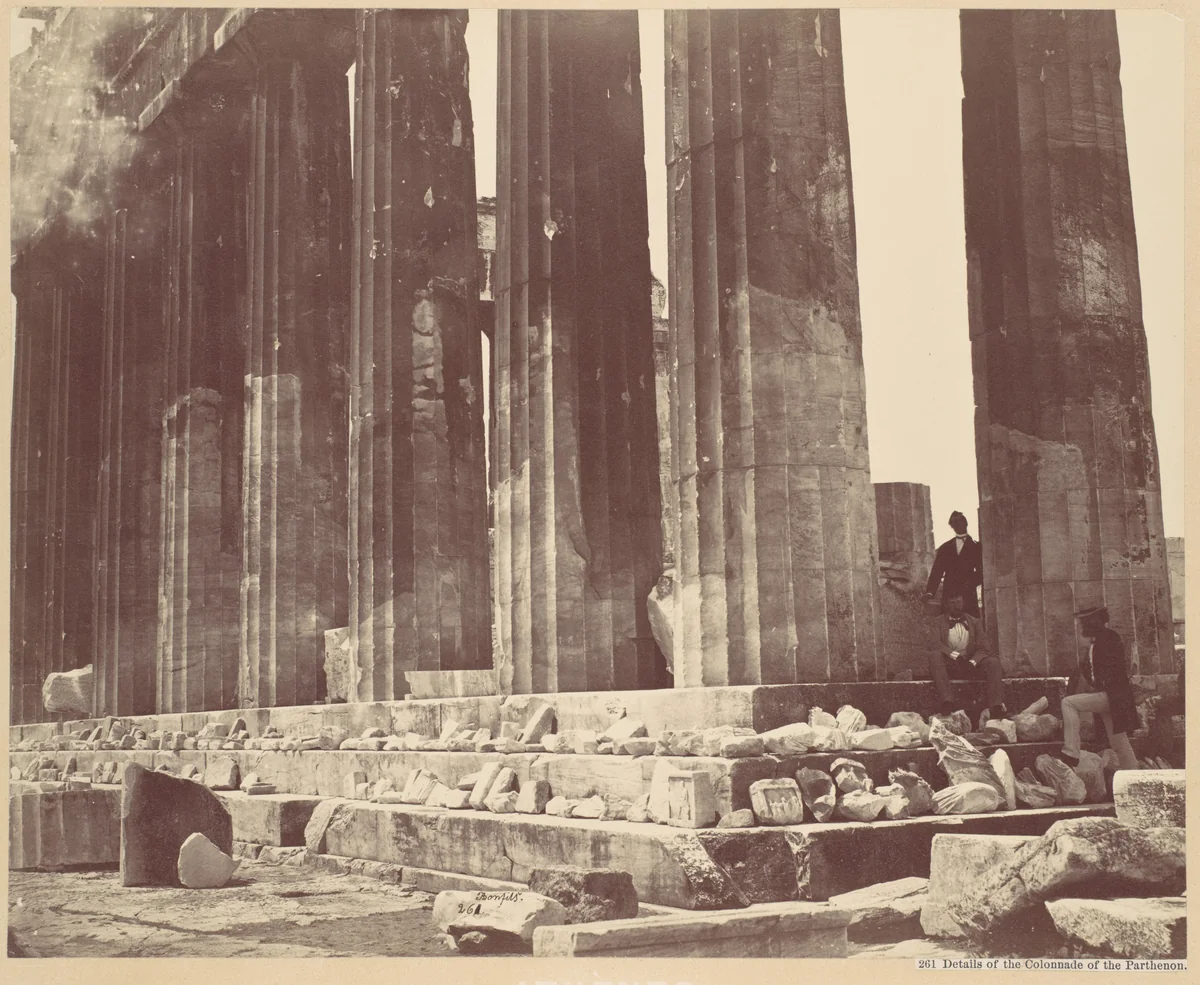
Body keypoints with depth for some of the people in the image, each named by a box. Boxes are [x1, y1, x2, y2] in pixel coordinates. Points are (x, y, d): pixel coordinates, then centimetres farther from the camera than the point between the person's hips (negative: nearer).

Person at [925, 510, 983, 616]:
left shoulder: (976, 547, 11)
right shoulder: (944, 548, 17)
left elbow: (981, 572, 3)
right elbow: (936, 571, 9)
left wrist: (971, 583, -16)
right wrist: (930, 592, -5)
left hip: (967, 596, -2)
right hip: (948, 596, 2)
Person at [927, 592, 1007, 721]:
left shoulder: (975, 622, 19)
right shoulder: (938, 622, 13)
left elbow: (983, 648, 7)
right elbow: (935, 644, -5)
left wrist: (973, 661, -15)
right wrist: (955, 655, -22)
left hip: (971, 664, 2)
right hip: (949, 665, -2)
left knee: (993, 662, -26)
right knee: (934, 655, -32)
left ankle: (996, 708, -41)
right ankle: (947, 701, -45)